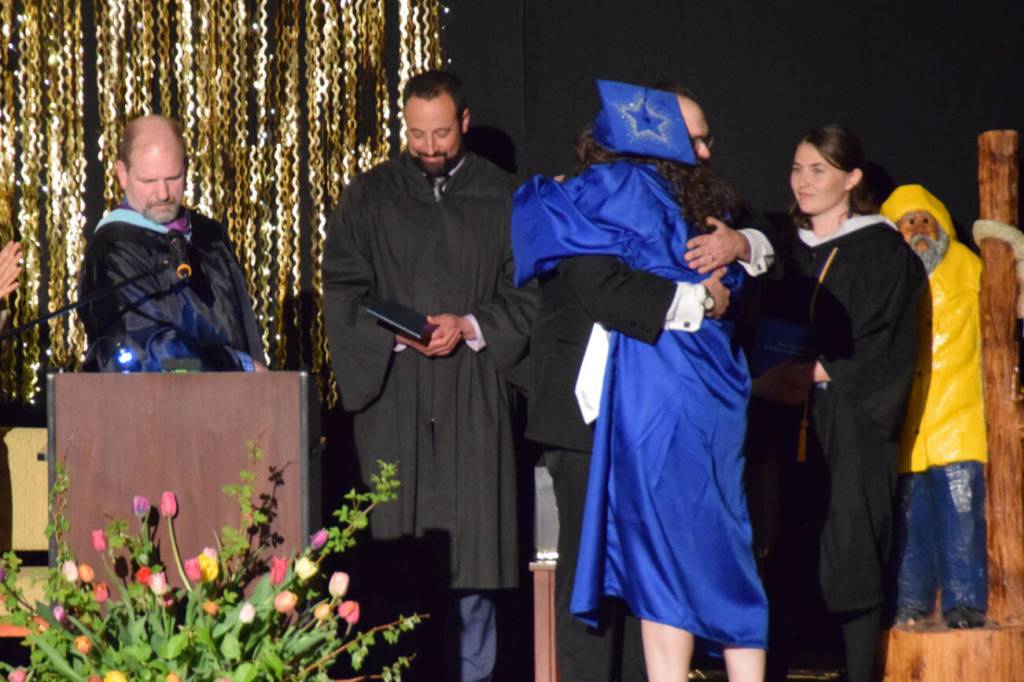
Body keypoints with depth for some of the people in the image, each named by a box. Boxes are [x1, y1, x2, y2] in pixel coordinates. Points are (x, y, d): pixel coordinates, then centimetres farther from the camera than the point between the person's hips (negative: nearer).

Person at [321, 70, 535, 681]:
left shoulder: (503, 198, 8)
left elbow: (526, 292, 5)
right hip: (392, 395, 0)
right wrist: (395, 333, -11)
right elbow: (343, 288, 5)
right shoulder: (370, 197, 9)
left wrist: (470, 326, -11)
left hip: (475, 396, 0)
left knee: (472, 539, -2)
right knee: (396, 545, -3)